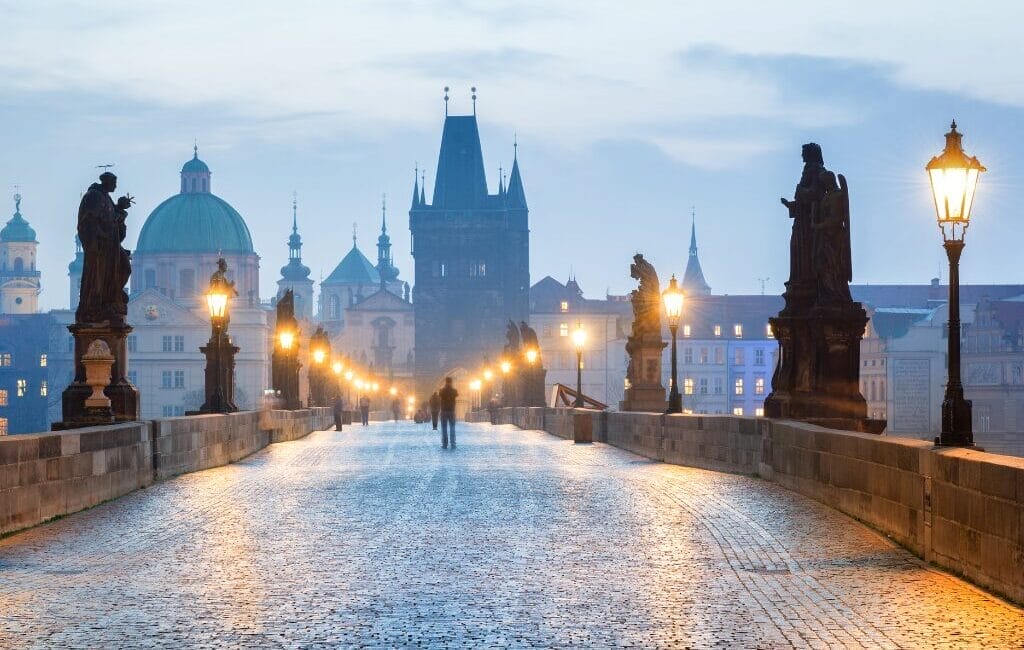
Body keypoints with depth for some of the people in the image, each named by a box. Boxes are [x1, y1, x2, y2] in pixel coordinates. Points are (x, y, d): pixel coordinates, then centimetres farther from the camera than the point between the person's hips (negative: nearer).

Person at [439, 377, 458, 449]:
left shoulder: (442, 390, -6)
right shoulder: (454, 390, -4)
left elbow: (438, 397, 14)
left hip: (444, 411, -1)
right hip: (452, 411, 1)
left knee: (444, 429, 2)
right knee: (452, 428, 5)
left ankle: (444, 445, -3)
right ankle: (453, 444, -1)